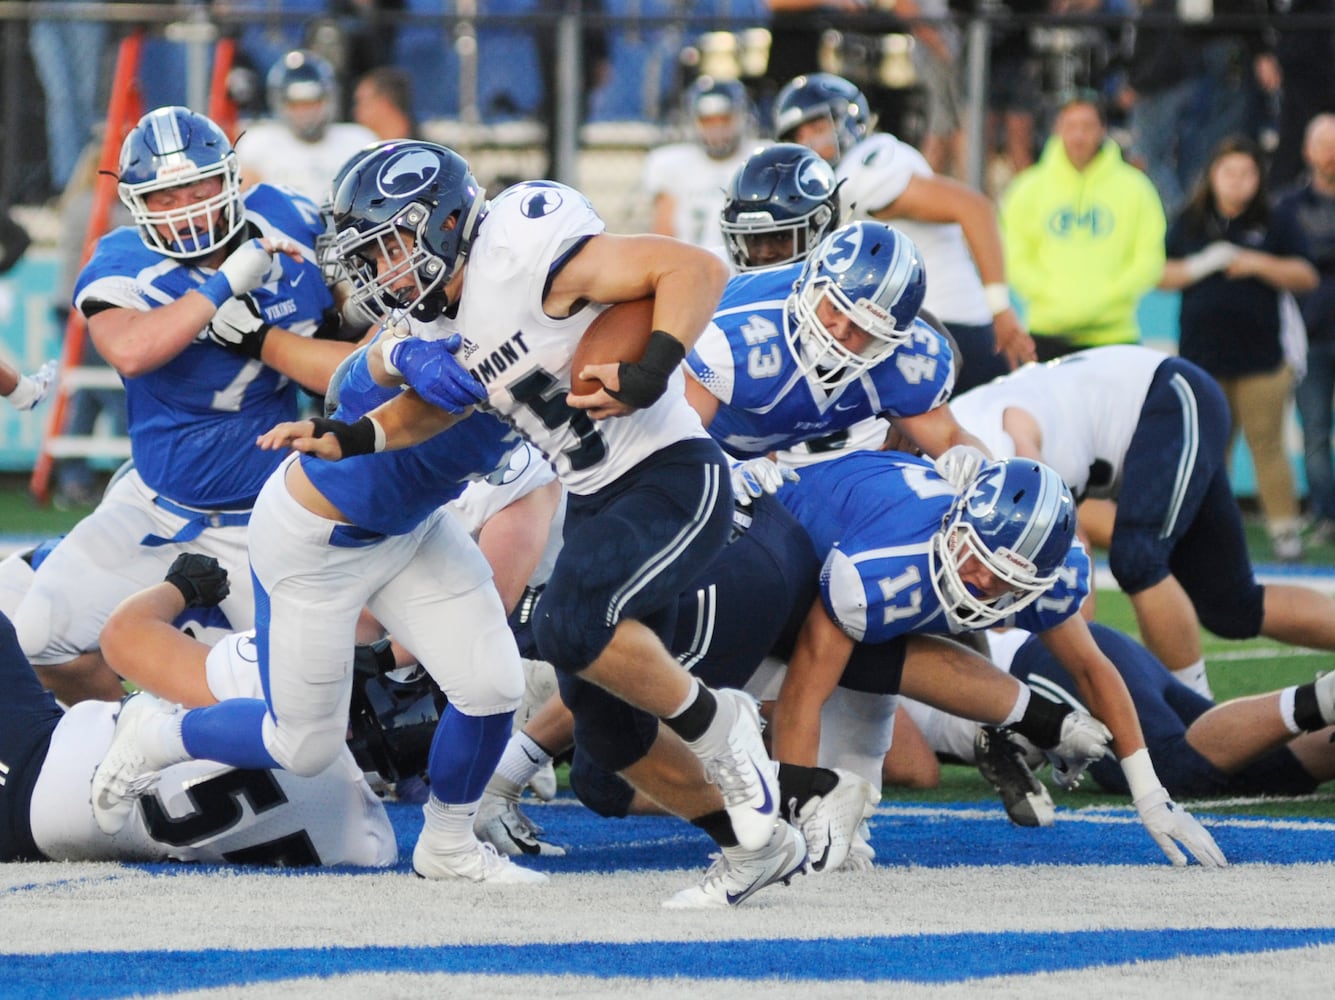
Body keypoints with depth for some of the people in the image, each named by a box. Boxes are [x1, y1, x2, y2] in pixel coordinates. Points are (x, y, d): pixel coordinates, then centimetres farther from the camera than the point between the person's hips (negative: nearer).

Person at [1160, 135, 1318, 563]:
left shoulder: (1275, 225, 6)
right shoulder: (1188, 224, 12)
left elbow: (1306, 276, 2)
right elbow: (1162, 275, 10)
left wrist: (1258, 264, -11)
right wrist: (1198, 267, -8)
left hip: (1260, 357, -2)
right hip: (1202, 357, 2)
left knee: (1266, 444, -6)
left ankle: (1284, 528, -3)